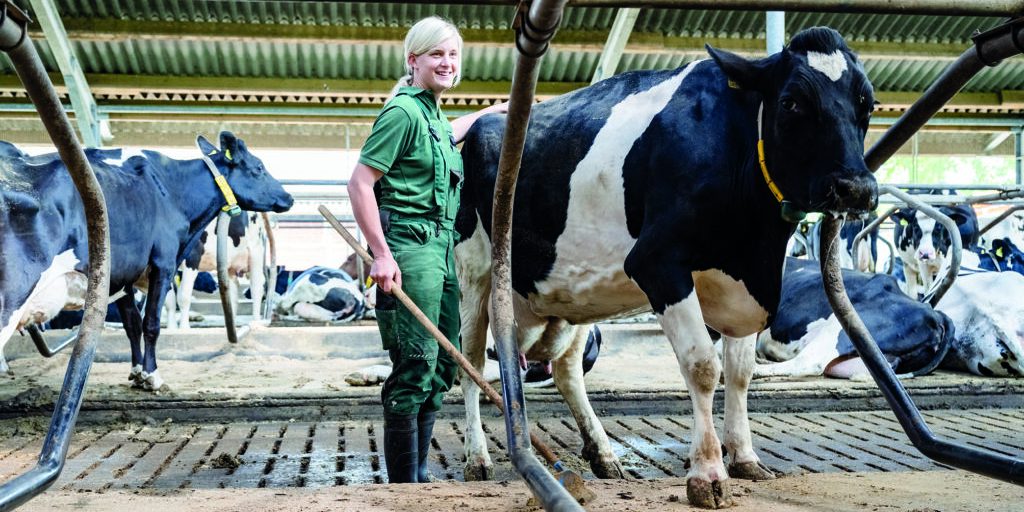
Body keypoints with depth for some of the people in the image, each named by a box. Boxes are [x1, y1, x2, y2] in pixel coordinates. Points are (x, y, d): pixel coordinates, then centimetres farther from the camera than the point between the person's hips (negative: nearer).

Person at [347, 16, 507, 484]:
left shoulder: (435, 117, 17)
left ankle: (418, 476, 24)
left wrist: (492, 110, 50)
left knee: (442, 367, 12)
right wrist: (381, 254, -21)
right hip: (411, 247, -9)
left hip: (442, 248, 10)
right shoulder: (403, 112, -9)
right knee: (415, 368, -8)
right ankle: (403, 485, 4)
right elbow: (359, 183, -15)